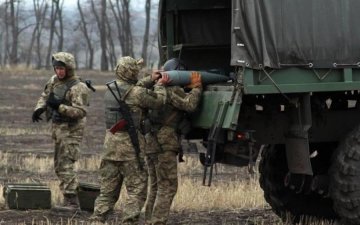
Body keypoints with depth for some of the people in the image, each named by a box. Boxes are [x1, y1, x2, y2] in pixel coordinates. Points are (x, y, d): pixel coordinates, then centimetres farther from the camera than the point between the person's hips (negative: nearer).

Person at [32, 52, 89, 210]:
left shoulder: (78, 88, -17)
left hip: (71, 130, -9)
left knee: (65, 166, -13)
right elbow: (44, 96, 19)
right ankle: (70, 200, 24)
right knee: (59, 166, 15)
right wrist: (39, 108, -2)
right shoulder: (54, 81, 8)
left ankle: (72, 202, -12)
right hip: (58, 128, 9)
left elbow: (80, 112, -23)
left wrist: (59, 106, -31)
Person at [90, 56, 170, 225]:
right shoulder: (136, 93, -14)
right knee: (137, 189, 0)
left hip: (110, 143, 7)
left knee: (108, 189, 13)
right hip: (129, 146, -7)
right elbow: (158, 101, -6)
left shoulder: (110, 90, 9)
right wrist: (160, 85, 10)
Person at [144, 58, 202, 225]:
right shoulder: (172, 89, -10)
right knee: (168, 186, -8)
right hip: (164, 143, -9)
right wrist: (196, 87, -4)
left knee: (155, 187, 14)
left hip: (150, 142, 9)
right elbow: (189, 104, -20)